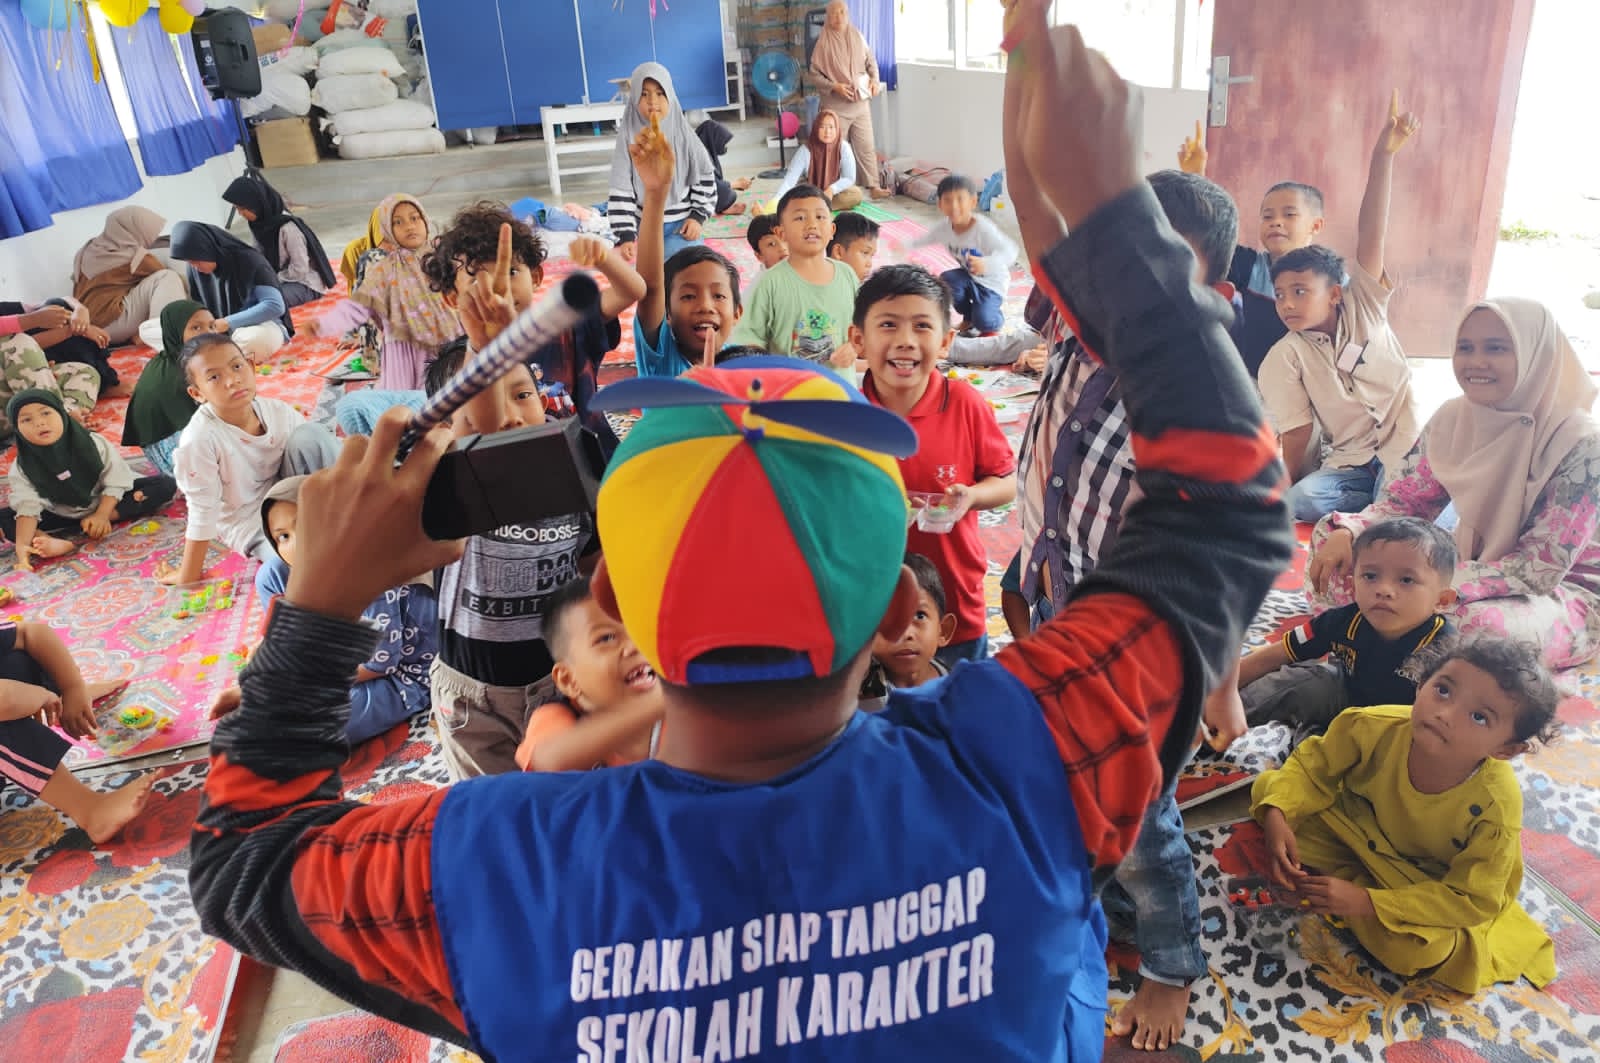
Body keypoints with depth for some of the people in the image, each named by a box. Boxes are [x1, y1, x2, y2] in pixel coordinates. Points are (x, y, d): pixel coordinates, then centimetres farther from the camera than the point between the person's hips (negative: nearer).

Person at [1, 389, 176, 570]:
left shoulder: (93, 443, -17)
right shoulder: (22, 469, -16)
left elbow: (115, 482, -14)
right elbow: (27, 508, -22)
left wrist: (101, 515, -27)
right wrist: (22, 545, -38)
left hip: (105, 504, -1)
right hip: (61, 517, 1)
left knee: (165, 485, -20)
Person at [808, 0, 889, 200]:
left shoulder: (857, 37, 4)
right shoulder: (824, 42, -5)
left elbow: (871, 61, 15)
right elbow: (814, 73, -3)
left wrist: (874, 79, -3)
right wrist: (835, 86, -16)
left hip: (861, 101, 3)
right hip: (836, 104, -3)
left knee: (866, 145, 2)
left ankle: (873, 186, 5)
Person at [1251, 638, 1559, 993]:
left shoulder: (1496, 807, -34)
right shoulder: (1377, 727, -30)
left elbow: (1469, 900, -26)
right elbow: (1314, 767, -13)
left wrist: (1366, 903, -34)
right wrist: (1277, 815, -33)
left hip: (1427, 884, -2)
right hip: (1355, 824, 3)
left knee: (1419, 950, -31)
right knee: (1268, 787, -11)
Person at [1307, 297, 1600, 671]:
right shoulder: (1452, 418, -6)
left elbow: (1541, 567, -24)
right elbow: (1403, 500, -1)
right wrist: (1345, 532, -24)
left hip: (1563, 589, -5)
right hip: (1474, 567, 5)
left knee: (1484, 624, -40)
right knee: (1334, 540, -10)